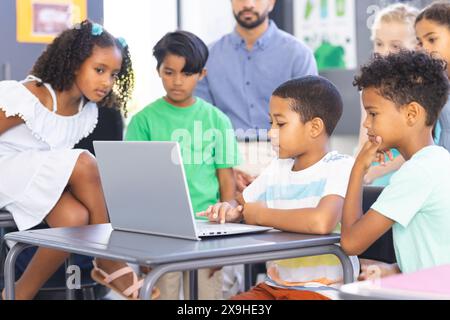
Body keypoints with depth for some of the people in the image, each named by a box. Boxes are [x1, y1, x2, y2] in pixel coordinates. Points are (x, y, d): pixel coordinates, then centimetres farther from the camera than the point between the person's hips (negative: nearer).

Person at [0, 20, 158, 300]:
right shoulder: (29, 99, -24)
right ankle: (110, 266, -19)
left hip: (42, 180, 7)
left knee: (75, 217, -27)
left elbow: (58, 161, 6)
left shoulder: (88, 113, -1)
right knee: (83, 163, -29)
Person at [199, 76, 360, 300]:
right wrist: (228, 210, -4)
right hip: (272, 287, 7)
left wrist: (261, 215, -15)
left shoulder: (341, 167, -12)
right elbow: (240, 204, 23)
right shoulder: (277, 169, 10)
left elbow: (321, 222, -31)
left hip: (321, 291, -7)